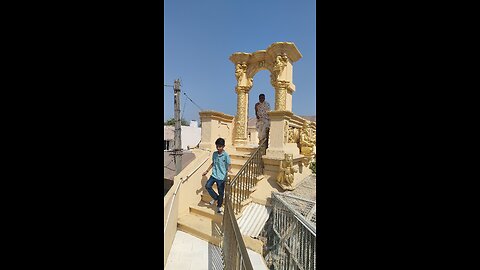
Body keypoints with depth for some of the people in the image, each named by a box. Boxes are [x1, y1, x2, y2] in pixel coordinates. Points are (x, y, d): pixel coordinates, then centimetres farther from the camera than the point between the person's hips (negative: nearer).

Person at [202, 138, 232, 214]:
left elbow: (229, 164, -12)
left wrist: (229, 169, -35)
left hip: (221, 177, -4)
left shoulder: (226, 155, -13)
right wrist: (206, 171, 16)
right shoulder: (214, 154, 3)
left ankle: (219, 206, 30)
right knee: (207, 186, -11)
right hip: (214, 175, 5)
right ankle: (215, 197, 15)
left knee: (221, 192, 6)